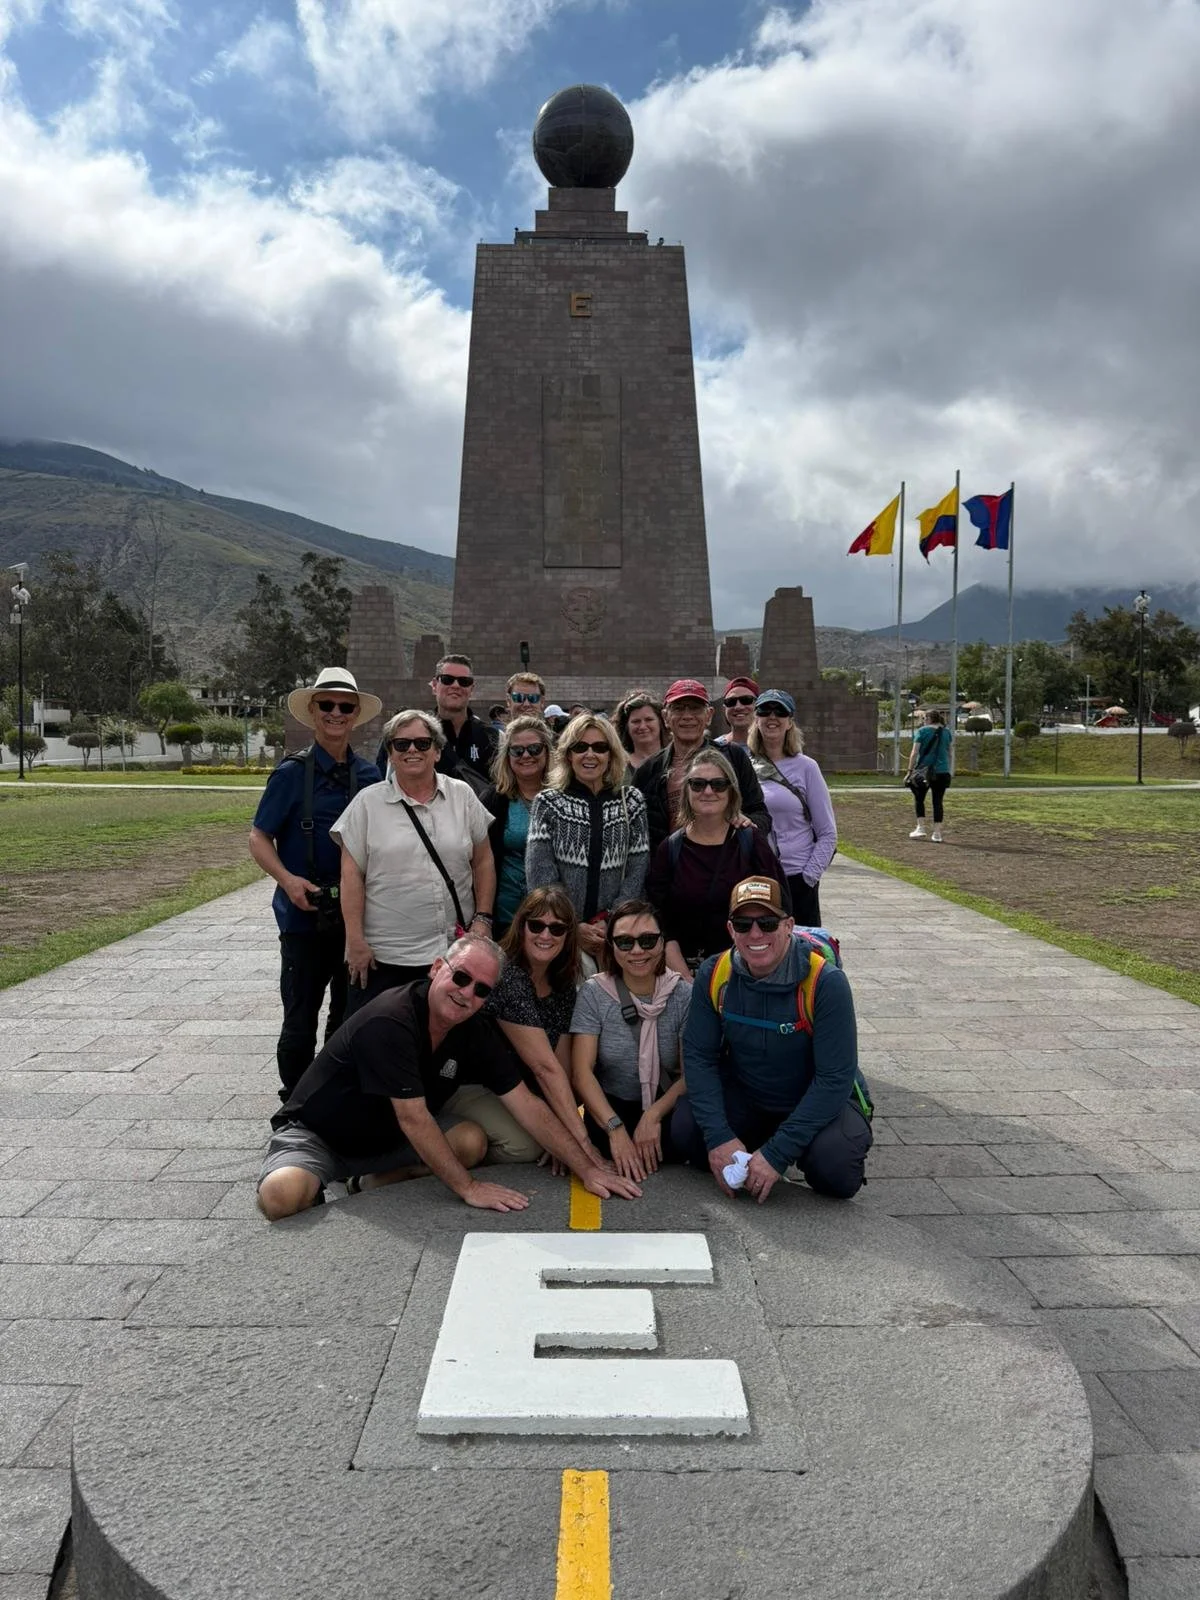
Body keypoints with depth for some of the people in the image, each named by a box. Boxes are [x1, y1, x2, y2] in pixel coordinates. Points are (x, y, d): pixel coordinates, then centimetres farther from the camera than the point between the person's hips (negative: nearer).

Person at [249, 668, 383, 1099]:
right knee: (301, 1020, 7)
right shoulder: (293, 772, -6)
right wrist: (288, 879, -22)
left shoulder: (369, 774, 4)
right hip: (306, 915, -3)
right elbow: (260, 838, -6)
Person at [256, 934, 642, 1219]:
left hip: (388, 1138, 7)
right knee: (282, 1197, -34)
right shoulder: (389, 1023, -33)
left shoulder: (476, 1033, -11)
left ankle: (374, 1181, -2)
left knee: (472, 1142, -16)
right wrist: (468, 1188, -27)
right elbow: (413, 1119, -31)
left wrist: (586, 1169, -14)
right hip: (316, 1135, -6)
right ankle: (315, 1184, -1)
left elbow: (527, 1106, -9)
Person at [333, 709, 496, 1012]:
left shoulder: (463, 796, 6)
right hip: (383, 956, -2)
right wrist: (355, 941, -7)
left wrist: (482, 918, 1)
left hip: (456, 953, 2)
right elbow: (352, 875, -2)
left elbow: (483, 861, 9)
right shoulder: (368, 802, 0)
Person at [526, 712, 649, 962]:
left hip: (614, 932, 1)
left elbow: (637, 871, 2)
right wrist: (573, 927, -13)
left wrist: (610, 921, -9)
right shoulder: (548, 802, 0)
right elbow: (539, 875, -6)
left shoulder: (631, 802, 5)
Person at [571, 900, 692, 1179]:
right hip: (612, 1107, -1)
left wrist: (654, 1114, -24)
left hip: (667, 1106, 1)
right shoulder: (593, 993, -6)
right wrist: (616, 1129, -26)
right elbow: (582, 1071, -13)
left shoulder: (683, 994, -4)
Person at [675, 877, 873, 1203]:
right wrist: (719, 1136, -23)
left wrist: (778, 1153, -28)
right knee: (687, 1126, -22)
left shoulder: (826, 983, -26)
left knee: (834, 1167, -31)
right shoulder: (713, 976, -14)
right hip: (745, 1097, 3)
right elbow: (699, 1057, -10)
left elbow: (835, 1079, -24)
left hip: (821, 1101, -3)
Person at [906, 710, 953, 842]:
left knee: (919, 799, 12)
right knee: (938, 801, 5)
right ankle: (937, 833, 3)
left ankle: (920, 828, 4)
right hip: (942, 772, 3)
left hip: (924, 770, -3)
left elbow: (914, 752, -9)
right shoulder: (947, 732, 9)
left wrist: (910, 771, -6)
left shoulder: (922, 731, -4)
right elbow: (949, 753, 14)